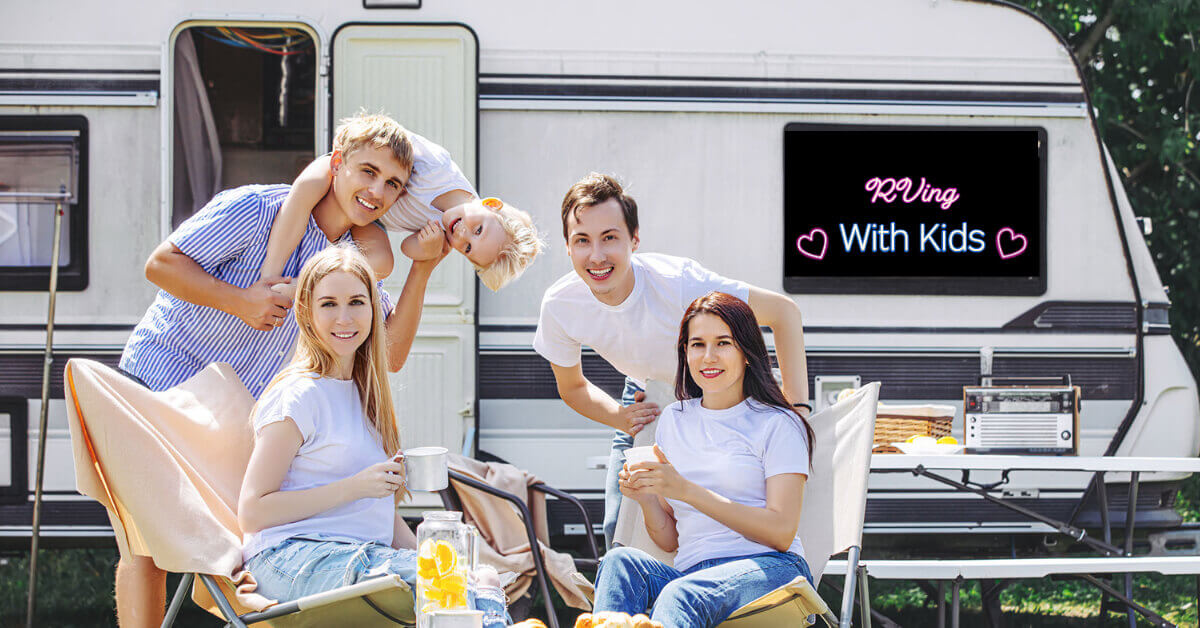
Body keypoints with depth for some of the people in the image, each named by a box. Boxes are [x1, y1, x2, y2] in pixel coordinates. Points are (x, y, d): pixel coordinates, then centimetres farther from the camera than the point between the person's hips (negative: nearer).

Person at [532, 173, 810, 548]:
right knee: (620, 530, -3)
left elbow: (783, 312, -28)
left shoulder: (677, 281, -38)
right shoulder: (559, 306, -25)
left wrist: (798, 408, -36)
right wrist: (622, 419, -24)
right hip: (646, 394, 3)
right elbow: (572, 387, -3)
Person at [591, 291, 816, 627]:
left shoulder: (778, 424, 4)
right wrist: (646, 498, -3)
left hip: (768, 567, -4)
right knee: (620, 561, -29)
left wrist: (686, 490, -14)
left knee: (680, 596, -38)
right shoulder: (674, 419, 20)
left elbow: (781, 533, -8)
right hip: (692, 572, 5)